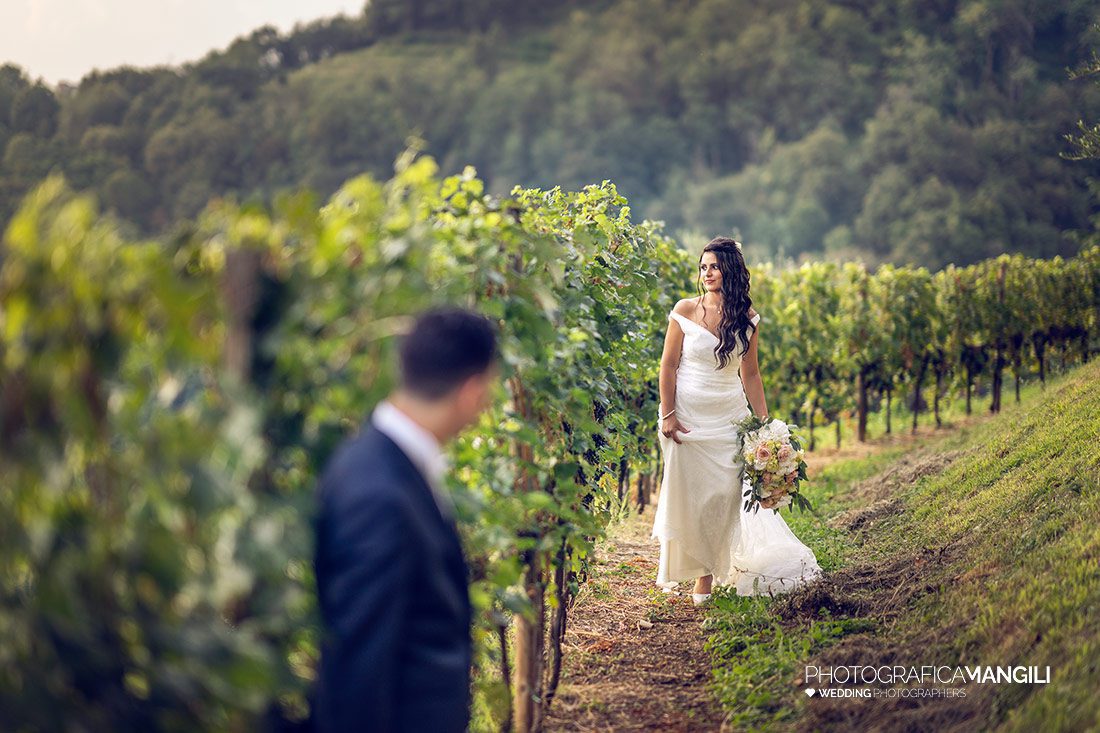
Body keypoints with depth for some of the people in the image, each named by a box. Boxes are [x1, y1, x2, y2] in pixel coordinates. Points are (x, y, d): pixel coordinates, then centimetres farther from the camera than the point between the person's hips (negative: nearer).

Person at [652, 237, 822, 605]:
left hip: (729, 417, 2)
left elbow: (750, 374, 10)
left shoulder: (746, 318, 3)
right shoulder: (686, 311, -5)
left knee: (725, 494, -3)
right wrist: (667, 415, -10)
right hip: (689, 415, -2)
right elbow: (668, 366, -3)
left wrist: (764, 421, 6)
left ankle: (707, 573, 9)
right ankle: (679, 566, 18)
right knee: (687, 494, 2)